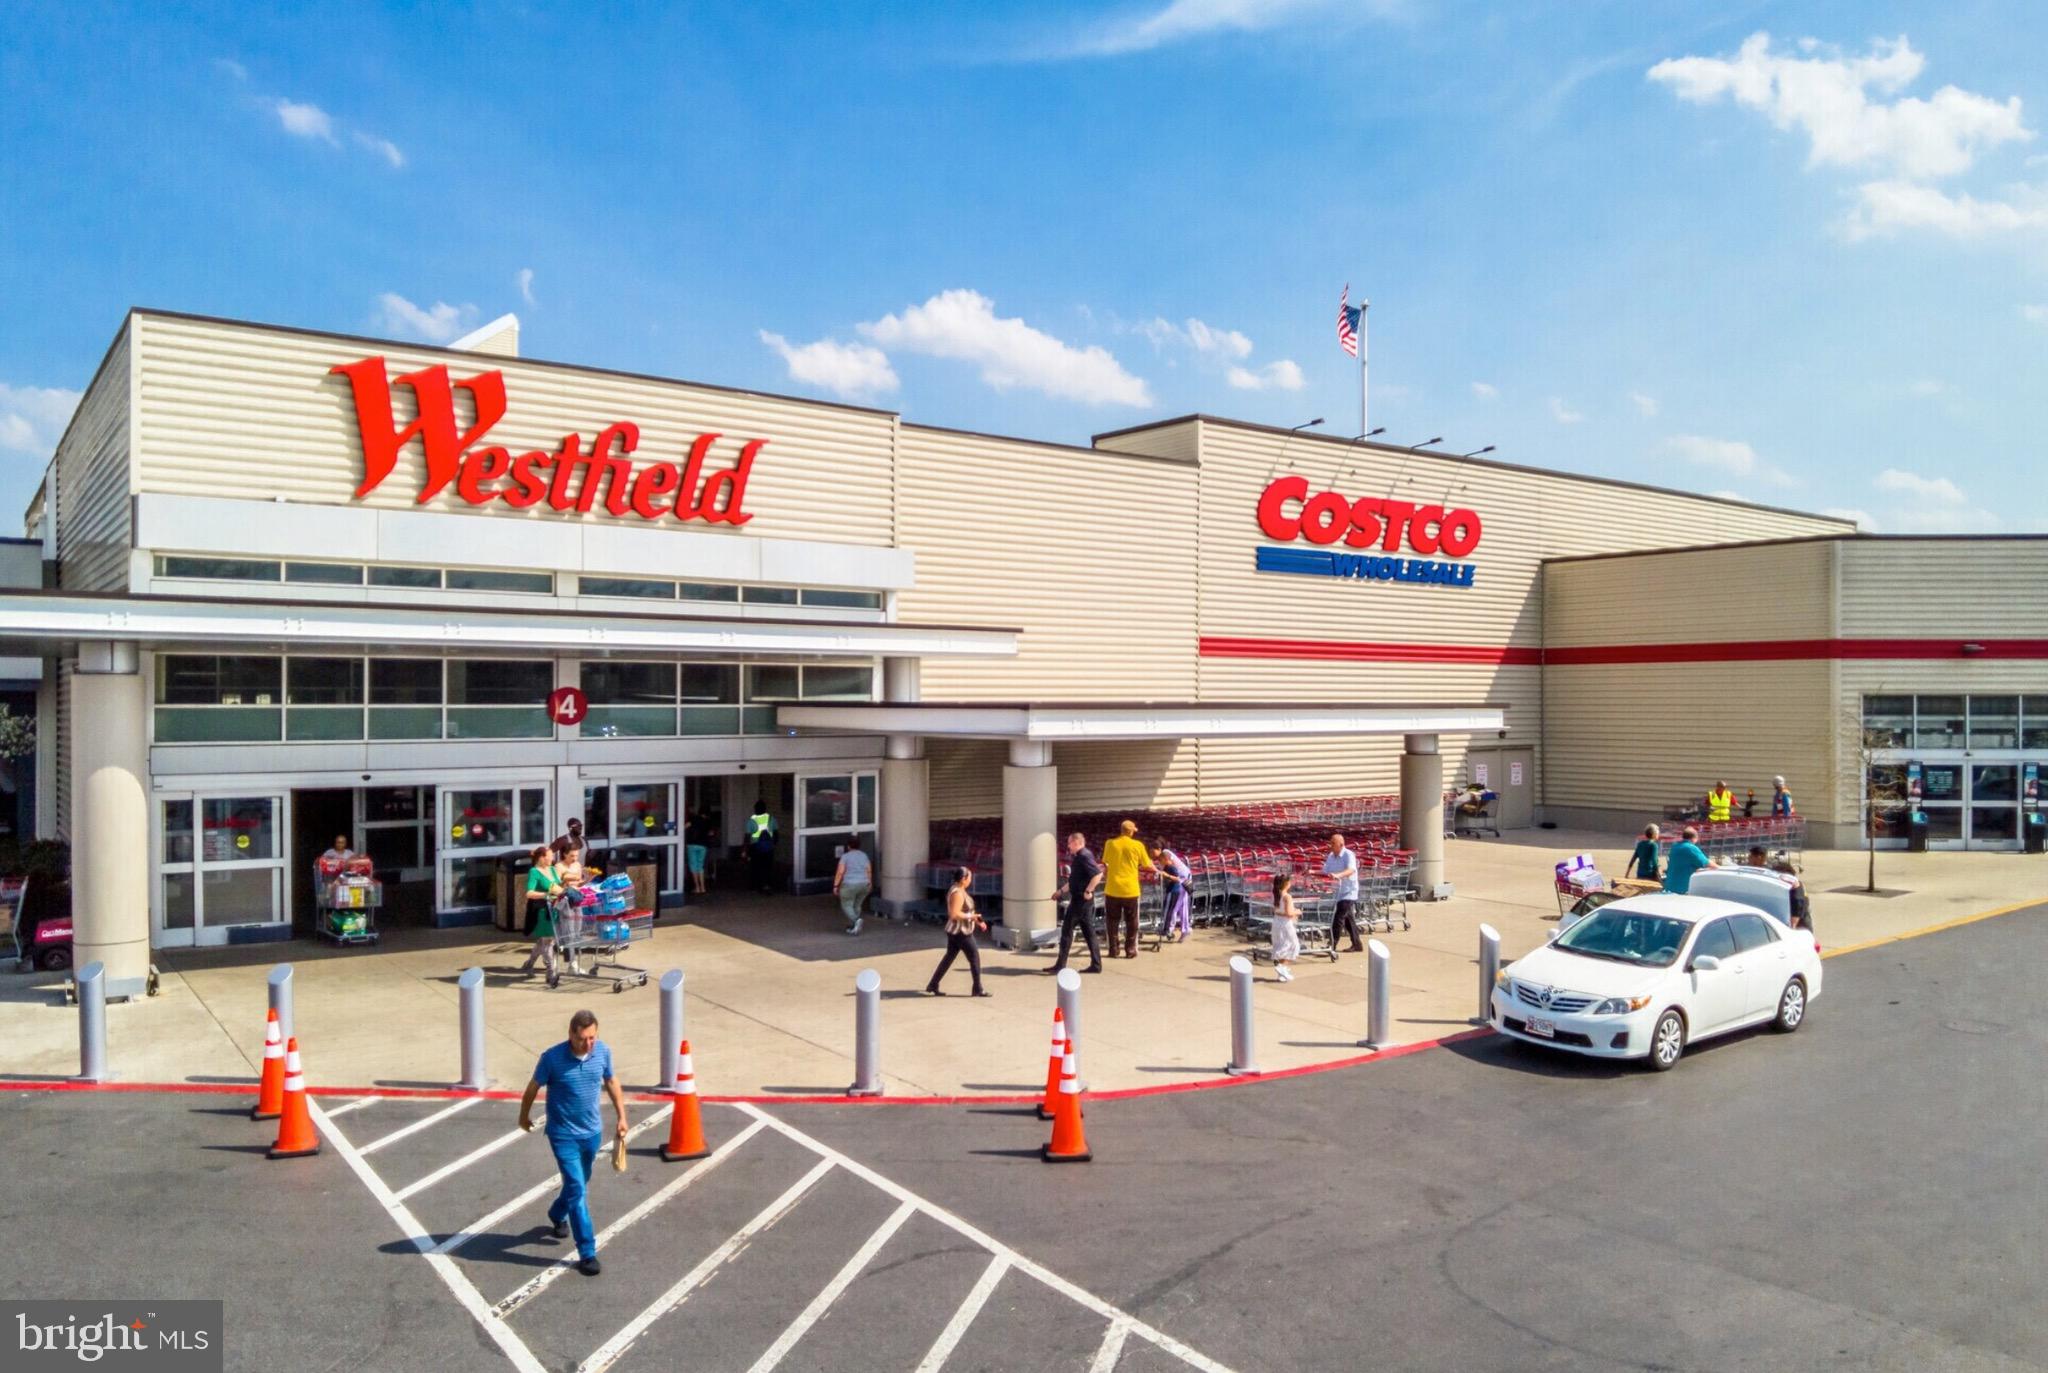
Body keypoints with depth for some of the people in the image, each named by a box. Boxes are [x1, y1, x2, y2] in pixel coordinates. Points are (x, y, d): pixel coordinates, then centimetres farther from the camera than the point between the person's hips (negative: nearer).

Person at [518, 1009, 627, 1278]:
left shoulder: (603, 1051, -11)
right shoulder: (552, 1058, -22)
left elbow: (611, 1082, 7)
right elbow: (534, 1087, -4)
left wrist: (621, 1117, 10)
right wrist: (524, 1115, 11)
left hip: (592, 1132, 5)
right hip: (563, 1134, -4)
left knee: (578, 1185, 23)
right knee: (577, 1190, -9)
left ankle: (558, 1215, 53)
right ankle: (587, 1253, -3)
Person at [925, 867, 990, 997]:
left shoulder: (957, 890, 11)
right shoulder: (958, 893, -21)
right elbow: (954, 914, -28)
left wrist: (977, 921, 14)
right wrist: (971, 916, -19)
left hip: (955, 931, 10)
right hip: (961, 932, -10)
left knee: (949, 957, 14)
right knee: (975, 958, 1)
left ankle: (932, 986, 17)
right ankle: (978, 990, 9)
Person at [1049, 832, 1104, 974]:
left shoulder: (1084, 856, -16)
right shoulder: (1078, 857, 16)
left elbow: (1098, 874, -27)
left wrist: (1088, 891, -25)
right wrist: (1062, 890, 26)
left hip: (1081, 899, -10)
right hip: (1079, 899, 10)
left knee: (1067, 930, -3)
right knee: (1089, 932, 10)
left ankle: (1061, 964, 1)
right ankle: (1096, 964, 12)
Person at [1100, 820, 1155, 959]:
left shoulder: (1110, 844, 0)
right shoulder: (1138, 845, -4)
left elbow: (1105, 864, 8)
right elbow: (1148, 866, 1)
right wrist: (1156, 870, 21)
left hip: (1113, 889, 1)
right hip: (1130, 890, -1)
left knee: (1113, 921, 11)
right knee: (1131, 922, 10)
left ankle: (1113, 949, 10)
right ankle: (1130, 950, 9)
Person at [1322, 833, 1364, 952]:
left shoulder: (1348, 855, -15)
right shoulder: (1330, 856, 6)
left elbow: (1351, 870, -33)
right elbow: (1325, 872, 9)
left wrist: (1338, 875, -49)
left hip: (1348, 892, -7)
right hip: (1338, 892, 7)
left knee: (1338, 919, -12)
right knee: (1348, 920, 14)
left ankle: (1332, 945, -10)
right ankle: (1357, 945, 24)